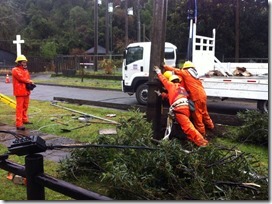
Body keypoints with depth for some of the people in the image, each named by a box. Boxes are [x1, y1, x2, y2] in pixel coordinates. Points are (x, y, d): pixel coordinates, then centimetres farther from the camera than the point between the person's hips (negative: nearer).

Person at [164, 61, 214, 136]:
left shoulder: (185, 73, 0)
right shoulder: (194, 74, 22)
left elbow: (173, 70, 0)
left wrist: (164, 66, 10)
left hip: (196, 97, -8)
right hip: (203, 95, 8)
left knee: (197, 115, 1)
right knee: (204, 112, 26)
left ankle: (201, 132, 8)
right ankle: (210, 126, 43)